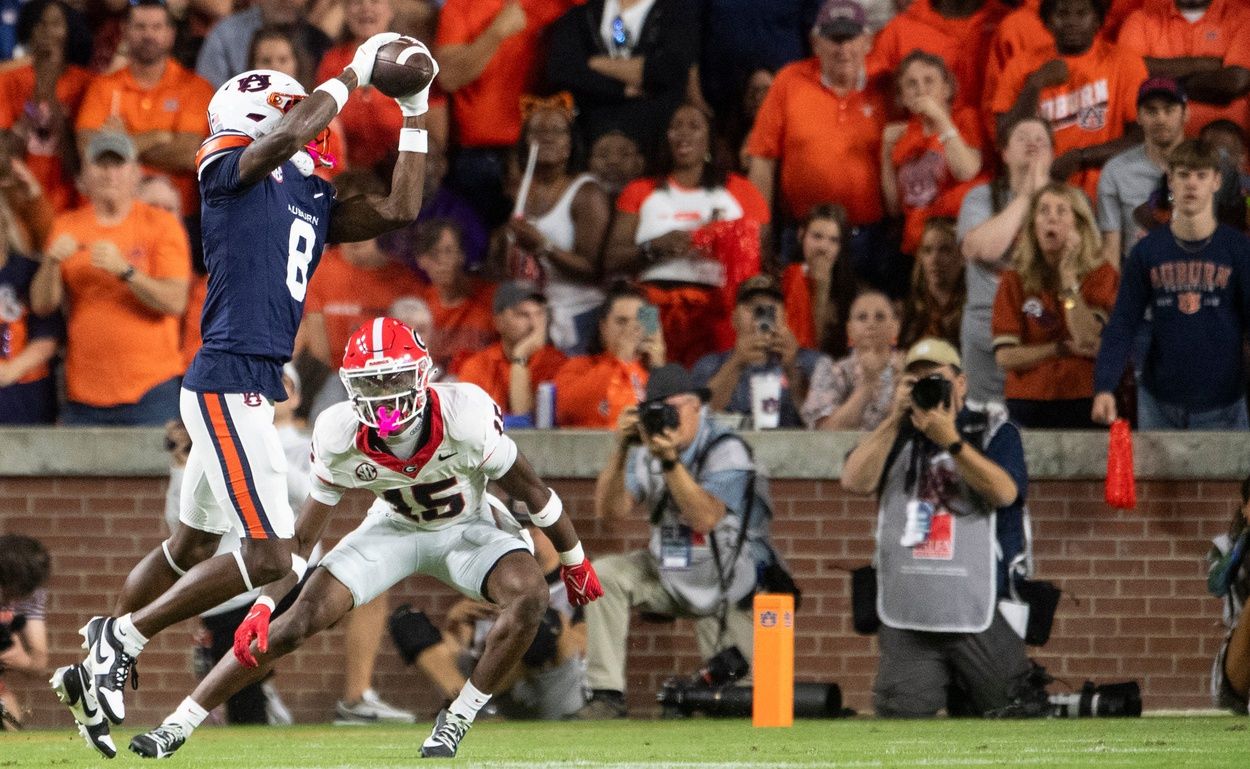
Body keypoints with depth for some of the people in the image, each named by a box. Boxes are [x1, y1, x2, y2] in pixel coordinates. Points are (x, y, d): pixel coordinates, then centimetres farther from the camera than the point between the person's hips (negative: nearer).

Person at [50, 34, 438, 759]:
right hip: (229, 382, -10)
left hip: (251, 390, 10)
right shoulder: (231, 169, -5)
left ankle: (93, 669, 27)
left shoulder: (312, 197, 17)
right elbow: (287, 135, -24)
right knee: (270, 556, -13)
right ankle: (123, 638, -6)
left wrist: (416, 120, 16)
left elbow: (398, 210, 18)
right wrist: (355, 71, -13)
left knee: (191, 547, 19)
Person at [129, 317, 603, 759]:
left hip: (467, 528, -1)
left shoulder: (465, 418, -34)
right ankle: (177, 727, -3)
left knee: (529, 595, -30)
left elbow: (531, 492, -17)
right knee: (300, 620, -12)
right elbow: (302, 535, -14)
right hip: (394, 528, 1)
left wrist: (574, 561, -4)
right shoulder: (341, 439, -26)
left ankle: (455, 723, -13)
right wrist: (263, 605, -25)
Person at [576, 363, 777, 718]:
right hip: (671, 578, 5)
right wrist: (620, 450, -21)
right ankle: (606, 695, -18)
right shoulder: (647, 452, -2)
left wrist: (670, 460, -38)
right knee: (604, 574, -19)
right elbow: (609, 511, -9)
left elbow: (705, 518, -30)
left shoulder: (726, 450, -18)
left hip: (729, 592, -5)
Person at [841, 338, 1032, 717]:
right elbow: (855, 482, -1)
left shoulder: (994, 432, 7)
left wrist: (950, 440, -20)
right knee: (901, 718, -5)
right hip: (906, 621, 2)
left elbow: (1004, 492, -12)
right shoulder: (895, 436, 16)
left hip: (982, 615, -2)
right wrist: (897, 417, -7)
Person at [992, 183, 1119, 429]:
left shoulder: (1101, 275, 4)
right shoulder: (1015, 280, 7)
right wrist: (1064, 348, -8)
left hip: (1084, 407, -1)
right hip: (1029, 406, 1)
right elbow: (1005, 357, 0)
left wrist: (1068, 274, -10)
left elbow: (1088, 341, -11)